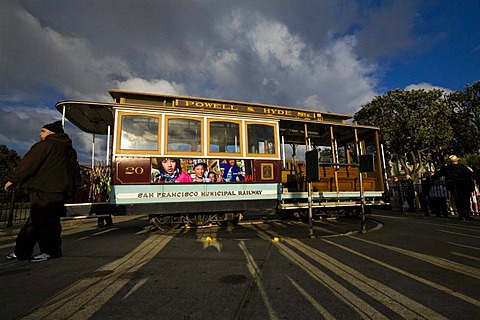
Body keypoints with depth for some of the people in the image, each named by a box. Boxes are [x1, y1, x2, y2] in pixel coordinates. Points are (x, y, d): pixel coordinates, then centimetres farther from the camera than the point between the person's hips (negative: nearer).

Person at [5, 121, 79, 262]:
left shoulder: (45, 145, -6)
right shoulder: (69, 149, 18)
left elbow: (29, 163, -11)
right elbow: (75, 170, 21)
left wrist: (12, 179, -3)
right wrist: (68, 189, 25)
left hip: (43, 192, -8)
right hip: (60, 191, 9)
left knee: (43, 220, -1)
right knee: (35, 220, 15)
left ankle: (51, 251, 5)